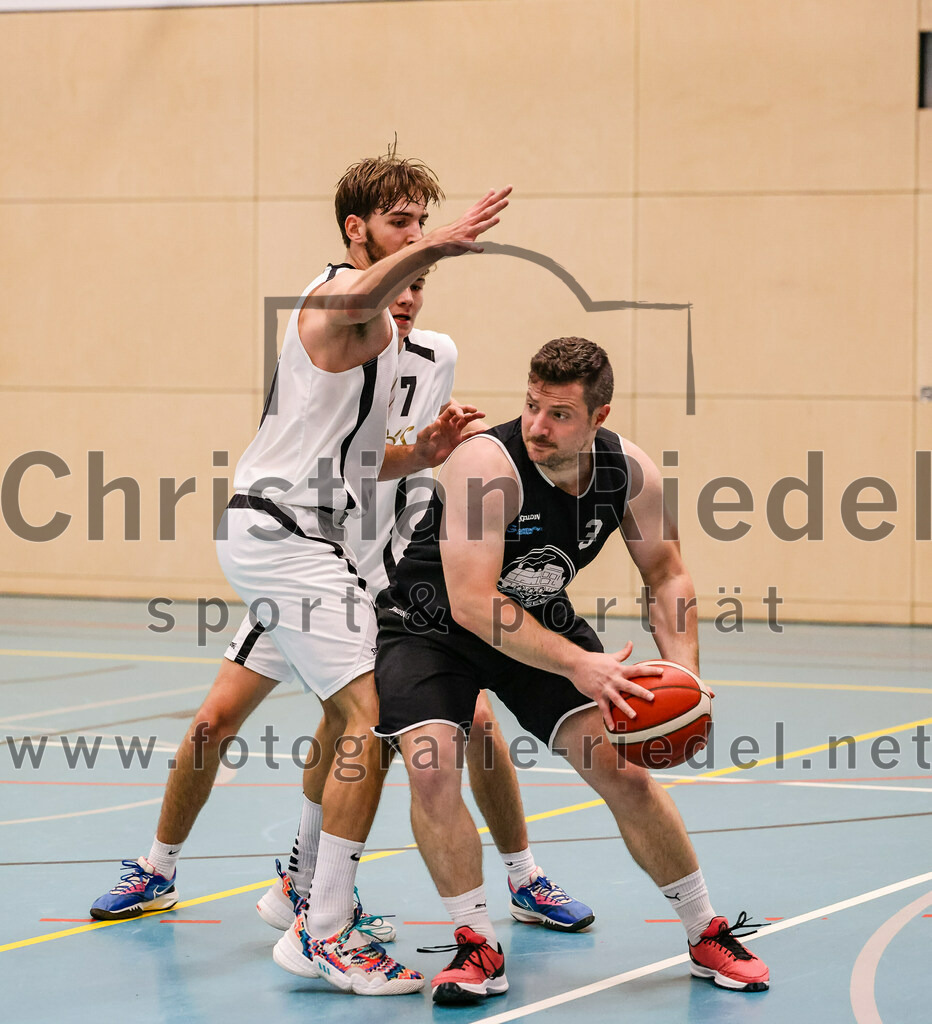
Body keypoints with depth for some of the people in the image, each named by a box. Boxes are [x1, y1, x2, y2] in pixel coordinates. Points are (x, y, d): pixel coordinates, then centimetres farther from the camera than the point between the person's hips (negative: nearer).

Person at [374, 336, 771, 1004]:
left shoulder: (631, 473, -16)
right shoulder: (489, 465, -33)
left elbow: (666, 573, -1)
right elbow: (471, 602, -38)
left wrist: (684, 673, -17)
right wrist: (577, 665, -44)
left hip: (542, 622, 4)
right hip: (433, 625, -4)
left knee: (621, 768, -6)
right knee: (431, 765, -26)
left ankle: (708, 936, 11)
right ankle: (478, 949, -12)